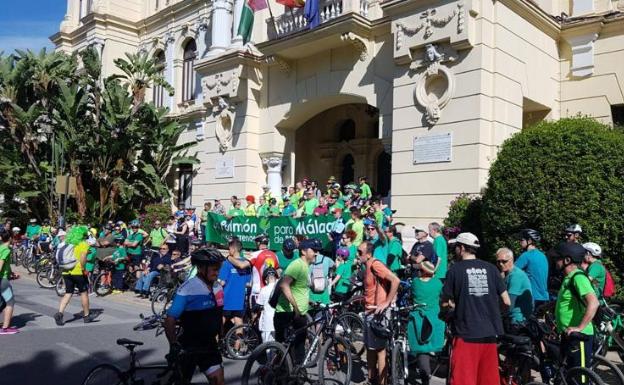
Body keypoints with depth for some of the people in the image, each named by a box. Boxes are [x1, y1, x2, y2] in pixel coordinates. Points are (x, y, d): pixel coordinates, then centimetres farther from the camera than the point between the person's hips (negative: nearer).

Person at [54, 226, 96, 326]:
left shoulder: (67, 243, 14)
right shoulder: (83, 244, -6)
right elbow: (83, 256, -22)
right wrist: (83, 268, -18)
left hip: (66, 272, 6)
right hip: (78, 272, -6)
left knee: (68, 294, 11)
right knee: (84, 293, 9)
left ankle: (59, 313, -7)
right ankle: (86, 316, 18)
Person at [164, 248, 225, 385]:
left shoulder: (218, 288, -1)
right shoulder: (187, 289, -21)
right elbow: (170, 321, -20)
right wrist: (174, 346, -23)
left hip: (209, 344, 5)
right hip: (188, 345, -5)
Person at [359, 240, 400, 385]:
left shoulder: (375, 264, -17)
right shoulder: (367, 266, 12)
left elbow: (396, 280, -27)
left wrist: (387, 302, -24)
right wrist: (362, 297, 11)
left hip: (377, 313, -10)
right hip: (369, 312, 10)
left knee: (379, 350, -1)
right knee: (369, 348, 18)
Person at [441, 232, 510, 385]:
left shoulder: (455, 269, -5)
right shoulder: (490, 268, 5)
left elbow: (445, 303, -2)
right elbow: (506, 301, 5)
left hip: (466, 333, -4)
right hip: (489, 333, 4)